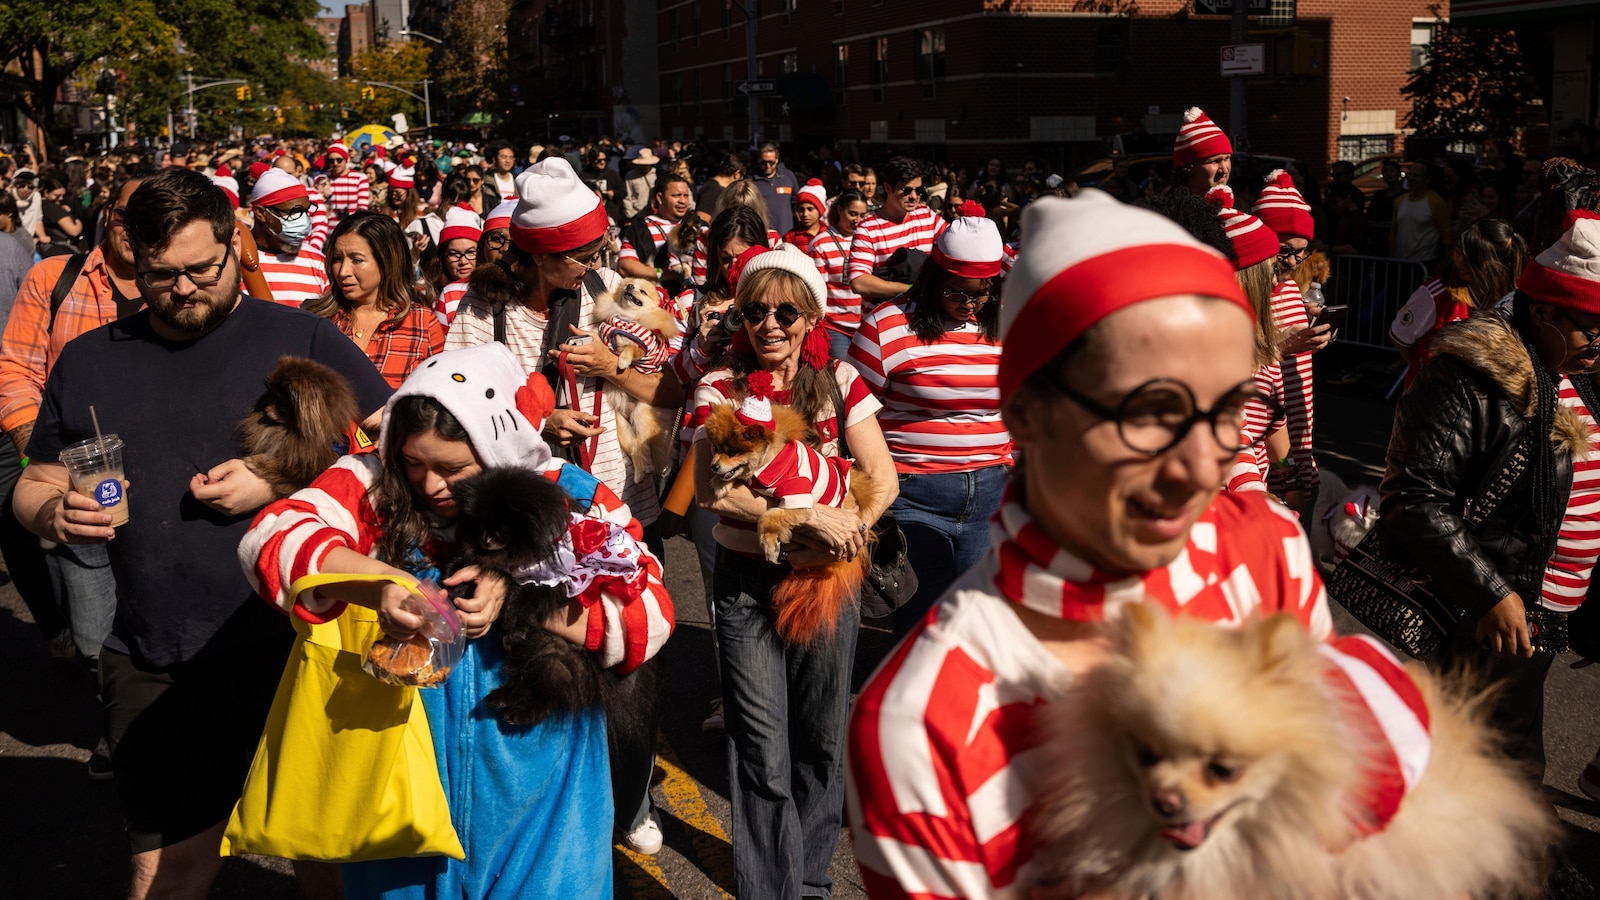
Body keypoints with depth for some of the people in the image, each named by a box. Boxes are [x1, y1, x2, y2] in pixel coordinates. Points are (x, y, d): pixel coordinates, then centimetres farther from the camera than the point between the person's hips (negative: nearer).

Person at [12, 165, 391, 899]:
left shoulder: (301, 339, -1)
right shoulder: (88, 362, 10)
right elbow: (33, 486, 17)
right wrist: (55, 514, -6)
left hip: (296, 651, -2)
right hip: (153, 675, 3)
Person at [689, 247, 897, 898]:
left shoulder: (841, 382, 1)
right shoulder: (720, 388, -4)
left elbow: (882, 477, -4)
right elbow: (710, 491, -16)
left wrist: (852, 527, -23)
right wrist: (811, 516, -23)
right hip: (747, 583, -2)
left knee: (821, 742, 12)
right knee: (763, 754, 2)